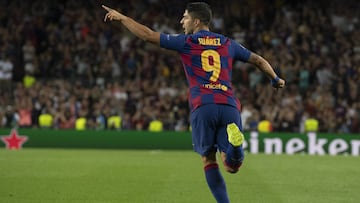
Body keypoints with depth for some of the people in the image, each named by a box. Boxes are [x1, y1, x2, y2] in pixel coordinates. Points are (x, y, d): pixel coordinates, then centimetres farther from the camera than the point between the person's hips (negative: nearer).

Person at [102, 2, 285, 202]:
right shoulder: (228, 44, 21)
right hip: (229, 106, 2)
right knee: (232, 166, 0)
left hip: (203, 108, -2)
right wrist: (276, 79, 47)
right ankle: (234, 143, -34)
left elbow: (148, 35, 10)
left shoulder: (186, 42, 11)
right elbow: (259, 60, 28)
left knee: (209, 160, 11)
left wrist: (121, 17, 22)